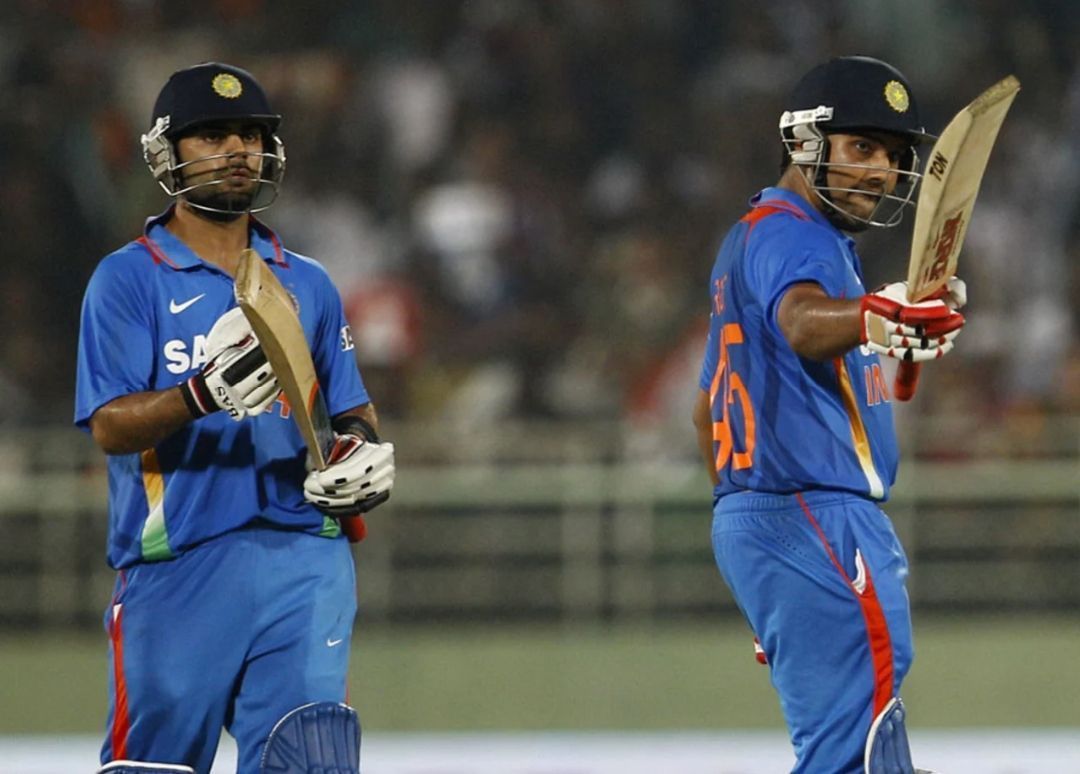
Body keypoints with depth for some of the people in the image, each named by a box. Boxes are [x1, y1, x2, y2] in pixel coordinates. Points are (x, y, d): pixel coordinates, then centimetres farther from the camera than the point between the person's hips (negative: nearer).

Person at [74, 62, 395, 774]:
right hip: (175, 562, -3)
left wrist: (366, 454, 1)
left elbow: (355, 413, 25)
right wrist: (204, 394, -27)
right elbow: (111, 426, -8)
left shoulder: (308, 286, 17)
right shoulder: (127, 280, 3)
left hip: (303, 558, 3)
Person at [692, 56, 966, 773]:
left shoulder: (751, 237, 22)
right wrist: (873, 317, -55)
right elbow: (803, 323, -35)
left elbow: (708, 411, 31)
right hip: (813, 522, -11)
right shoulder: (786, 232, -10)